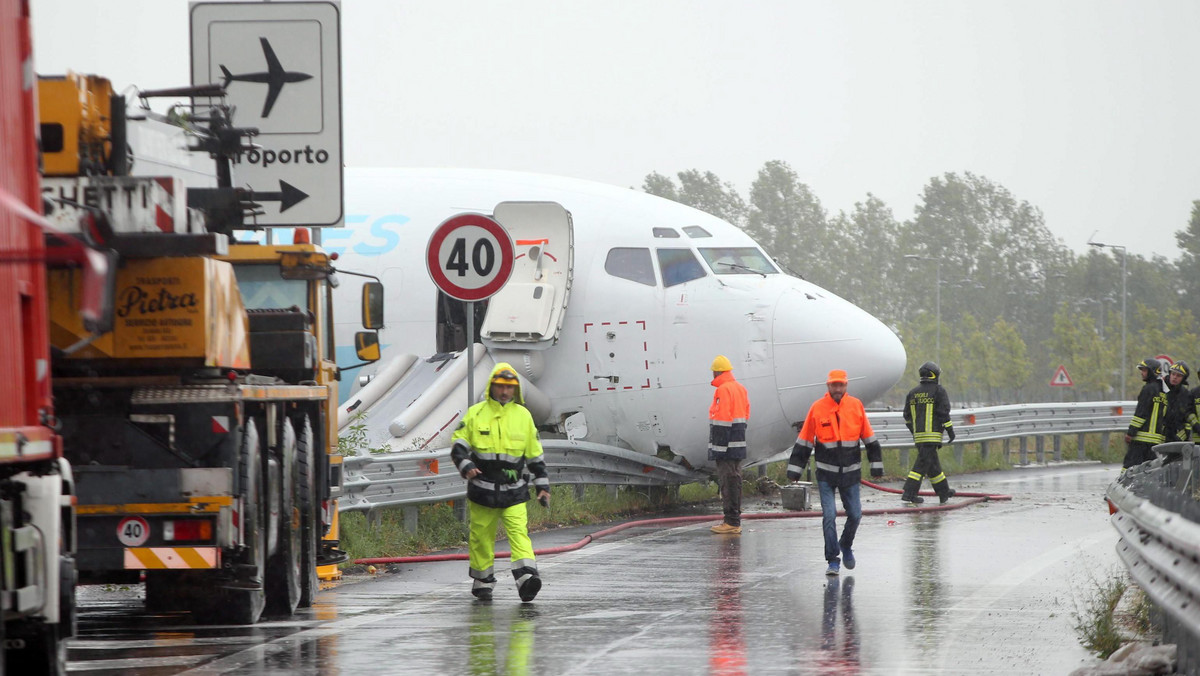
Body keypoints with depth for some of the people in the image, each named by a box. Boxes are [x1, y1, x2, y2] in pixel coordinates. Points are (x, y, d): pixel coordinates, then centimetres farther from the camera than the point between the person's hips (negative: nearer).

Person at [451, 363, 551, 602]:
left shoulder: (523, 416, 8)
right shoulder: (475, 414, 4)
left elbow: (535, 455, 13)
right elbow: (458, 444, 5)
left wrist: (543, 486, 11)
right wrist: (465, 466, -14)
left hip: (514, 491, 0)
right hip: (482, 490, 0)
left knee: (519, 531, -14)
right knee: (482, 536, 6)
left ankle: (526, 577, -25)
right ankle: (482, 582, 19)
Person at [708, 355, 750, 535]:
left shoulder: (723, 390, -15)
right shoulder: (740, 388, 14)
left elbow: (722, 421, -19)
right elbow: (745, 417, 19)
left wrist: (718, 448, -19)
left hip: (725, 445, -9)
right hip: (739, 444, 9)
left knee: (727, 481, -7)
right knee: (734, 480, 14)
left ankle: (731, 522, -8)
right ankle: (734, 520, 20)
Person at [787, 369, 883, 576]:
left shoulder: (856, 406, 0)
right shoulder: (817, 408, -5)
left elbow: (869, 438, 8)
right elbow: (804, 442, 1)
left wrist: (876, 464, 7)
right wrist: (795, 469, 0)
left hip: (850, 473, 2)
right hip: (826, 473, -2)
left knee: (855, 514, 7)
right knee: (829, 516, -7)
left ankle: (846, 545, 35)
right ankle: (833, 560, 2)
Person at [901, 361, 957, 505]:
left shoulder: (913, 392, 13)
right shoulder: (939, 391, -5)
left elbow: (907, 416, 17)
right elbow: (944, 412, -10)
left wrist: (913, 430, 30)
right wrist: (950, 430, -3)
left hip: (918, 434, 7)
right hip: (932, 434, -7)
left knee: (933, 463, 16)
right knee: (923, 463, -8)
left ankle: (943, 492, 27)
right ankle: (909, 493, -15)